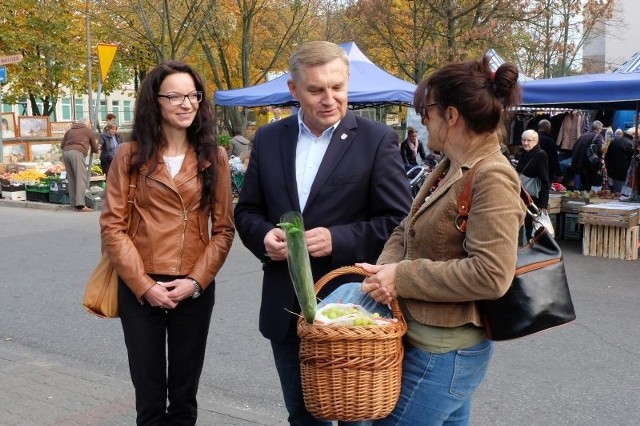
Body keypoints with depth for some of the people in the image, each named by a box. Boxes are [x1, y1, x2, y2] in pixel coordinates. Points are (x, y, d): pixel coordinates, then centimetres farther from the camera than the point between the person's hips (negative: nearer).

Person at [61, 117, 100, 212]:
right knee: (81, 178, -10)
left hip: (65, 153, 5)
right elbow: (95, 149, 24)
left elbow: (62, 145, 22)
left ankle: (74, 203, 7)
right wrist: (94, 150, 47)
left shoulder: (69, 131, 28)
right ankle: (80, 205, -19)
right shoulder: (89, 131, 18)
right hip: (77, 153, -5)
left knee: (71, 179, 8)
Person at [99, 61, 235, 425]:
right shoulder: (130, 156, 0)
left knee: (184, 395, 12)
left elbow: (224, 228, 2)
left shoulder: (214, 157, 3)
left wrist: (196, 280, -10)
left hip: (195, 290, 1)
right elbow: (113, 226, -3)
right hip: (139, 290, -1)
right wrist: (143, 284, -11)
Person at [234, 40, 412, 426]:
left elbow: (400, 222, -10)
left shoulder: (377, 140, -8)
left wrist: (338, 239, -23)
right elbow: (247, 211, 10)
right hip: (285, 308, 4)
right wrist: (264, 235, -12)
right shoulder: (268, 139, 5)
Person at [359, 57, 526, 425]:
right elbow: (407, 230, 12)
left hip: (442, 352, -9)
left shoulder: (491, 177, -20)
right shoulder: (450, 169, 9)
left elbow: (491, 274, -27)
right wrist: (384, 270, -9)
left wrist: (402, 277, -22)